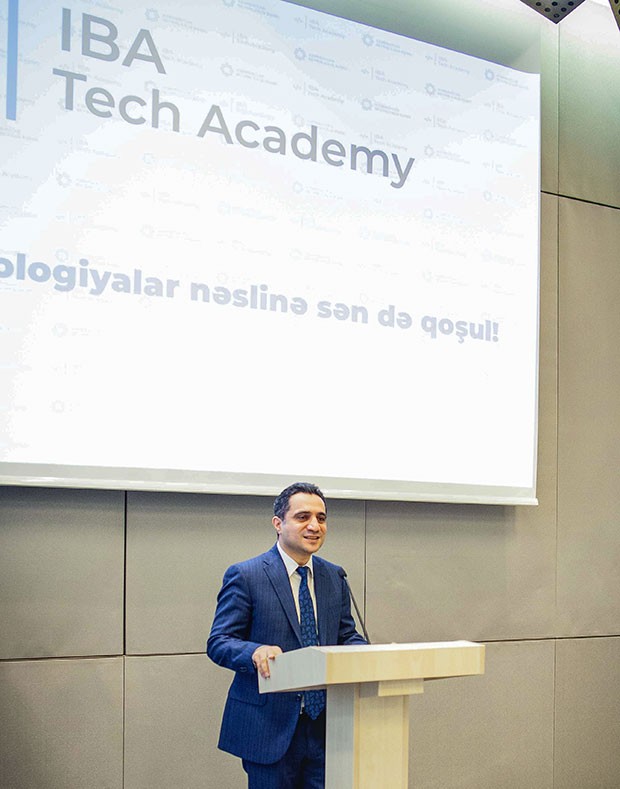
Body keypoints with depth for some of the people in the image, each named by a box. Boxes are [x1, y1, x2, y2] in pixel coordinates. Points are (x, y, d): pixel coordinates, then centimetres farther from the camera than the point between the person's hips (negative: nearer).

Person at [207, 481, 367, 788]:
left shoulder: (334, 577, 10)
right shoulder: (245, 575, -7)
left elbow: (347, 636, 14)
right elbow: (218, 642, -9)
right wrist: (255, 651, -30)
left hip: (325, 725, 5)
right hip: (269, 726, -5)